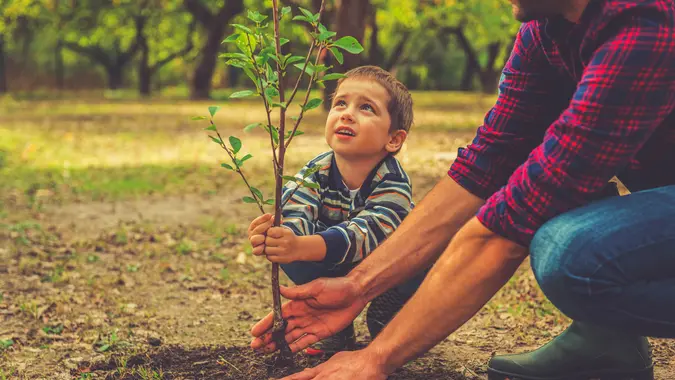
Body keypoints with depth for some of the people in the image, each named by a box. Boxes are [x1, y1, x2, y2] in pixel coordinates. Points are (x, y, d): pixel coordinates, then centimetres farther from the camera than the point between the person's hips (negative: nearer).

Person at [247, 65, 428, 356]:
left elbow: (365, 233, -48)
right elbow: (295, 217, -36)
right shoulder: (314, 173, -20)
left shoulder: (393, 182, -32)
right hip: (335, 270, 3)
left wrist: (301, 247, -67)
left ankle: (385, 321, -2)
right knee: (289, 255, -25)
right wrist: (277, 235, -64)